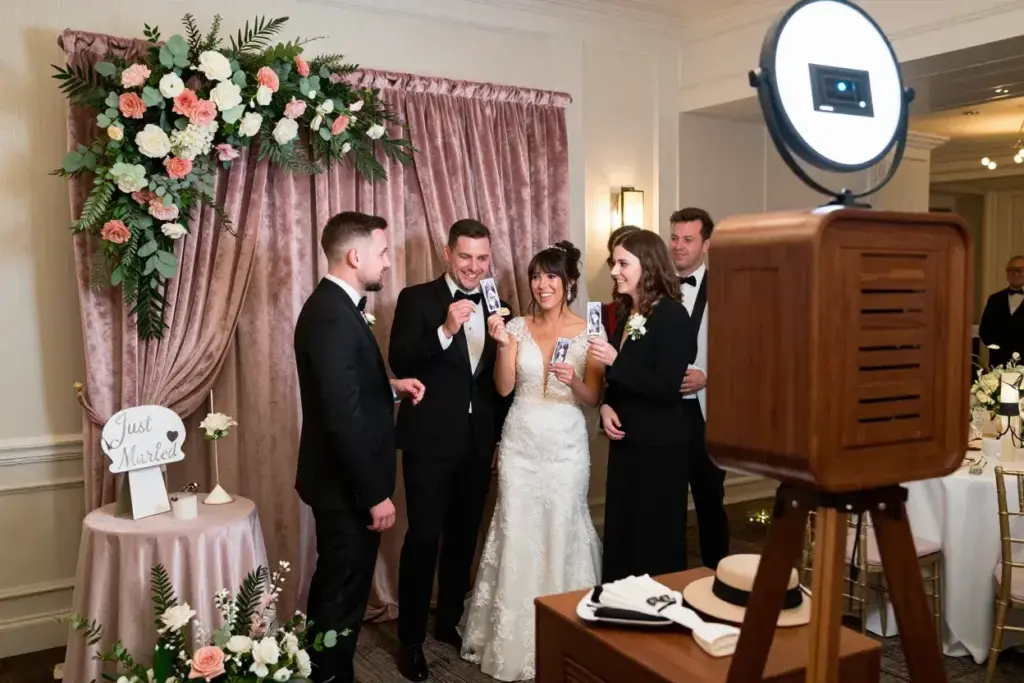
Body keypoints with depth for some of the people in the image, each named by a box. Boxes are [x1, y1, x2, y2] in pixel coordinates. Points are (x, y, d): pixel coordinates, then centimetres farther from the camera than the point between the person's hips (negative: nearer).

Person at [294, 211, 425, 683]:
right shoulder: (332, 316, -25)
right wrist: (375, 495, -23)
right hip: (348, 484, -11)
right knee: (344, 591, 6)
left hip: (344, 479, 11)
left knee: (334, 584, 24)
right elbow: (344, 417, -28)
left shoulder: (334, 305, 8)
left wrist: (390, 386, 5)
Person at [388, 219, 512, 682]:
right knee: (423, 538, -1)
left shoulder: (494, 305, 9)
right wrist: (446, 331, -29)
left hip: (478, 443, 5)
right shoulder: (417, 299, -6)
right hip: (430, 441, -5)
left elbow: (500, 379, 13)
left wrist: (502, 436, 12)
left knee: (463, 538, 15)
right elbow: (399, 363, -17)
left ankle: (449, 622, 32)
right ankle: (411, 639, 15)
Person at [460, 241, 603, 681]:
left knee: (562, 534, 6)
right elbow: (504, 388, -4)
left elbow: (593, 398, -3)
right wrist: (502, 344, -17)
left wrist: (573, 380, -23)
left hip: (566, 446, -1)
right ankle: (514, 638, 23)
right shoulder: (518, 327, 1)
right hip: (520, 444, 2)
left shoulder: (588, 331, -3)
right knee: (516, 533, 7)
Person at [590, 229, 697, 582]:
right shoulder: (626, 314, 9)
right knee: (620, 532, 16)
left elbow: (666, 388, -20)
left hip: (659, 446, -8)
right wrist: (606, 406, -1)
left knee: (656, 540, 5)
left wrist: (615, 360, -24)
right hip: (626, 440, 8)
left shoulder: (672, 316, -14)